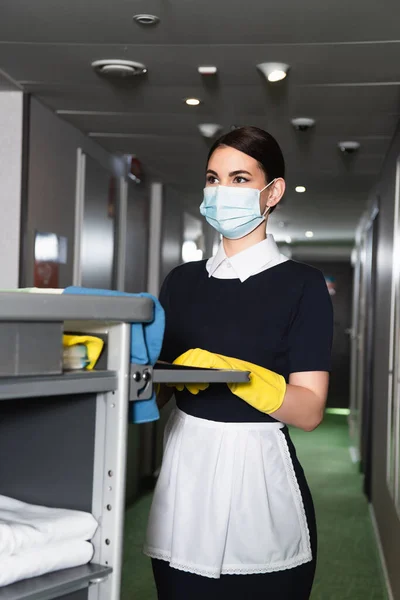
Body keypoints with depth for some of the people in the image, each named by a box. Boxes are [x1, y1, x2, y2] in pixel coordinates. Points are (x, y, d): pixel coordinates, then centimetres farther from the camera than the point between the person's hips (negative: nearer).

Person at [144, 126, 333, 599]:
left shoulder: (302, 285, -4)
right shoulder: (183, 281, 10)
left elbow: (309, 410, -11)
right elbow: (158, 387, 9)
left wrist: (230, 370, -24)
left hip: (257, 474, -4)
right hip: (184, 471, 4)